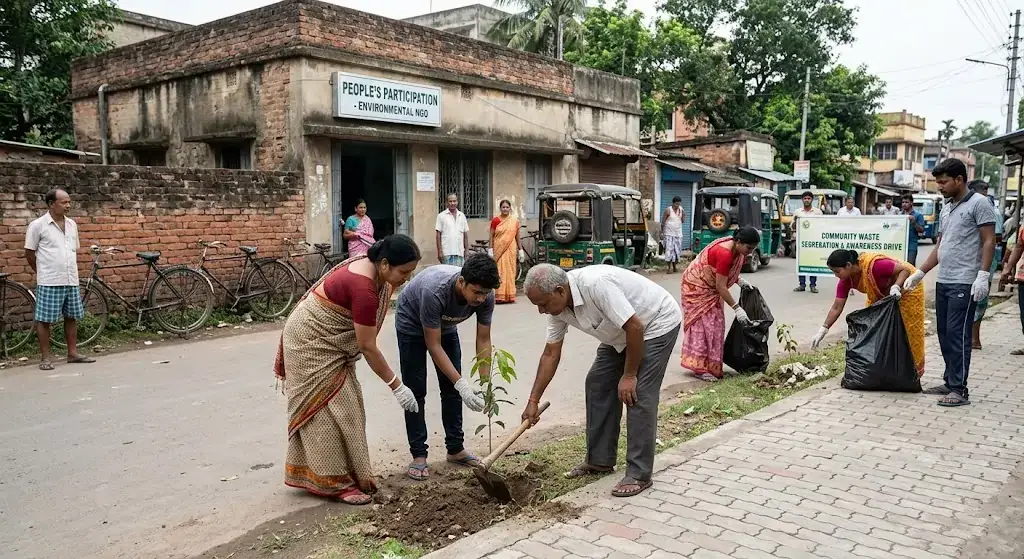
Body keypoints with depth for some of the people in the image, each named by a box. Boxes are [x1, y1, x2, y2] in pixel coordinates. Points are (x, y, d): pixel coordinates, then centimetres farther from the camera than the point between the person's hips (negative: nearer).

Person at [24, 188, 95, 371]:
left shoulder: (72, 224, 10)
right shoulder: (38, 225, -7)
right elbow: (29, 253, -2)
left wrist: (69, 270, 14)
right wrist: (43, 272, 5)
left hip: (71, 280, 6)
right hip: (49, 282, -6)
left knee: (72, 316, 10)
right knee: (44, 319, 1)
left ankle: (73, 353, 19)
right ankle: (45, 357, 8)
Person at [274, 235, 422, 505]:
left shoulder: (371, 267, -6)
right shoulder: (363, 289, -33)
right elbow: (368, 347, -27)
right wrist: (396, 386, -22)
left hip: (329, 341, 9)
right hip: (311, 342, -9)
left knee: (343, 408, 9)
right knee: (329, 410, -7)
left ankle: (352, 473, 17)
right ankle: (335, 483, 1)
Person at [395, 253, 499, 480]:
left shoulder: (485, 295, -29)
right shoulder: (434, 291, -44)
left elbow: (483, 341, -19)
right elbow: (433, 346, -36)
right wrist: (462, 384, -39)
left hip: (445, 325, 5)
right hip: (412, 323, -5)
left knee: (451, 387, 4)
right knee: (416, 390, -6)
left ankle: (456, 449, 15)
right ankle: (418, 455, 1)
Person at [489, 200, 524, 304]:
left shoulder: (515, 221, 6)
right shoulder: (495, 221, 1)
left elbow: (517, 236, 10)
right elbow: (491, 236, 3)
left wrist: (521, 250, 8)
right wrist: (490, 250, -4)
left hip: (510, 249, 2)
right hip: (498, 249, -2)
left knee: (510, 271, 4)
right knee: (499, 271, -4)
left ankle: (509, 296, 11)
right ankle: (499, 296, -2)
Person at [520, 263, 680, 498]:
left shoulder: (596, 284, -37)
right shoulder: (557, 304, -10)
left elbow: (635, 327, -32)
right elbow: (551, 354, -1)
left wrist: (629, 375, -21)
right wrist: (533, 401, -1)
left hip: (656, 324, -9)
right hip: (621, 334, 9)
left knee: (638, 396, -14)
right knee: (597, 384, 6)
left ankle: (639, 474, -5)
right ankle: (600, 460, 17)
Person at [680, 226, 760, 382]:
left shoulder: (736, 248, -7)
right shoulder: (725, 254, -34)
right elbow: (721, 286, -30)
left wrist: (739, 280, -5)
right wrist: (737, 308, -28)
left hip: (710, 289, 9)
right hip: (697, 287, -9)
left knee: (715, 325, 7)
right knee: (702, 324, -10)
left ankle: (711, 366, 12)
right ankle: (700, 368, -7)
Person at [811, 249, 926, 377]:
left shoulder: (873, 265, -39)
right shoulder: (846, 280, -18)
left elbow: (905, 269, -29)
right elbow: (836, 307, -14)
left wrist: (896, 287, -45)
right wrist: (823, 330, -18)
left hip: (906, 285, -7)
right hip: (882, 294, 7)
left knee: (908, 329, -2)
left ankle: (914, 370, 10)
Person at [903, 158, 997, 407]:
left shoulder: (979, 204, -5)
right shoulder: (946, 209, 17)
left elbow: (989, 242, -10)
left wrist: (983, 275, -19)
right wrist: (919, 273, 18)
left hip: (964, 284, -8)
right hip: (942, 282, 8)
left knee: (957, 334, -7)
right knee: (944, 333, 11)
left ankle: (959, 390, -2)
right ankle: (950, 381, 20)